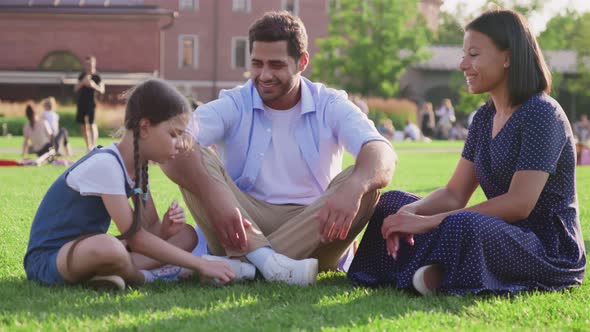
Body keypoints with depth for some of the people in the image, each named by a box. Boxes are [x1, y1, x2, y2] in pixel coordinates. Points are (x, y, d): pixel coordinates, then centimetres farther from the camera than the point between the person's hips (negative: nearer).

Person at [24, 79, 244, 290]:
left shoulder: (137, 166, 5)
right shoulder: (104, 165, -23)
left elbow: (150, 227, 10)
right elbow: (135, 238, -23)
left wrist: (165, 229, -15)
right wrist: (200, 265, -21)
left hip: (86, 251, 10)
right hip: (47, 259, -9)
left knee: (185, 235, 7)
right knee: (108, 247, -44)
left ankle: (107, 273, -11)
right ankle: (142, 277, -10)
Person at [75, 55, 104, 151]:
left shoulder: (97, 77, -1)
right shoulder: (82, 75, 11)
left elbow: (102, 90, -6)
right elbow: (76, 89, 8)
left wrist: (94, 86, -23)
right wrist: (82, 83, -10)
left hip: (91, 103, -5)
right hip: (81, 103, 5)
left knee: (91, 124, -13)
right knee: (83, 125, 6)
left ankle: (93, 145, -15)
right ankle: (88, 146, 16)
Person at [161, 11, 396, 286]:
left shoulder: (331, 106, 2)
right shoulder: (233, 106, 0)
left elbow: (382, 153, -17)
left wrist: (353, 187, -41)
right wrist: (212, 194, -40)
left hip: (313, 227, 0)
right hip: (243, 228, 0)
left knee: (366, 185, -25)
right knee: (192, 160, -21)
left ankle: (243, 264, -36)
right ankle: (266, 260, -43)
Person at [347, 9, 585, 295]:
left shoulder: (542, 113, -14)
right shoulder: (485, 117, 12)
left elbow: (520, 204, -22)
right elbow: (455, 194, 8)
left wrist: (428, 222, -23)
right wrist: (410, 212, -15)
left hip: (551, 250, -9)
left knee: (462, 226, -39)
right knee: (393, 203, 7)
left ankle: (439, 274, -12)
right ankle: (436, 270, -11)